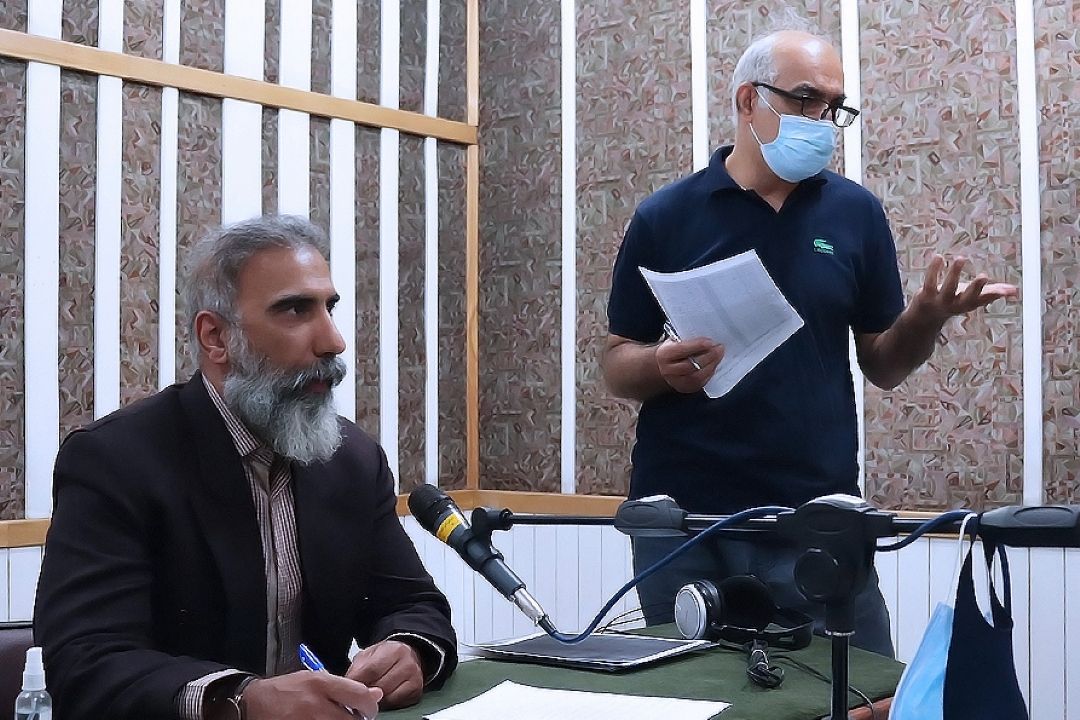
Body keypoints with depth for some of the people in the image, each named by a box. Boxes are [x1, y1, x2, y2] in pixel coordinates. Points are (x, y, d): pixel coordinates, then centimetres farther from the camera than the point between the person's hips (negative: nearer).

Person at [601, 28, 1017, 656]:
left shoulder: (856, 214, 7)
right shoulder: (666, 217, 2)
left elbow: (883, 366, 10)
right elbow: (617, 366, 5)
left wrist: (927, 318, -10)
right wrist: (664, 367, -16)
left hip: (819, 511, 1)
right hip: (682, 516, -1)